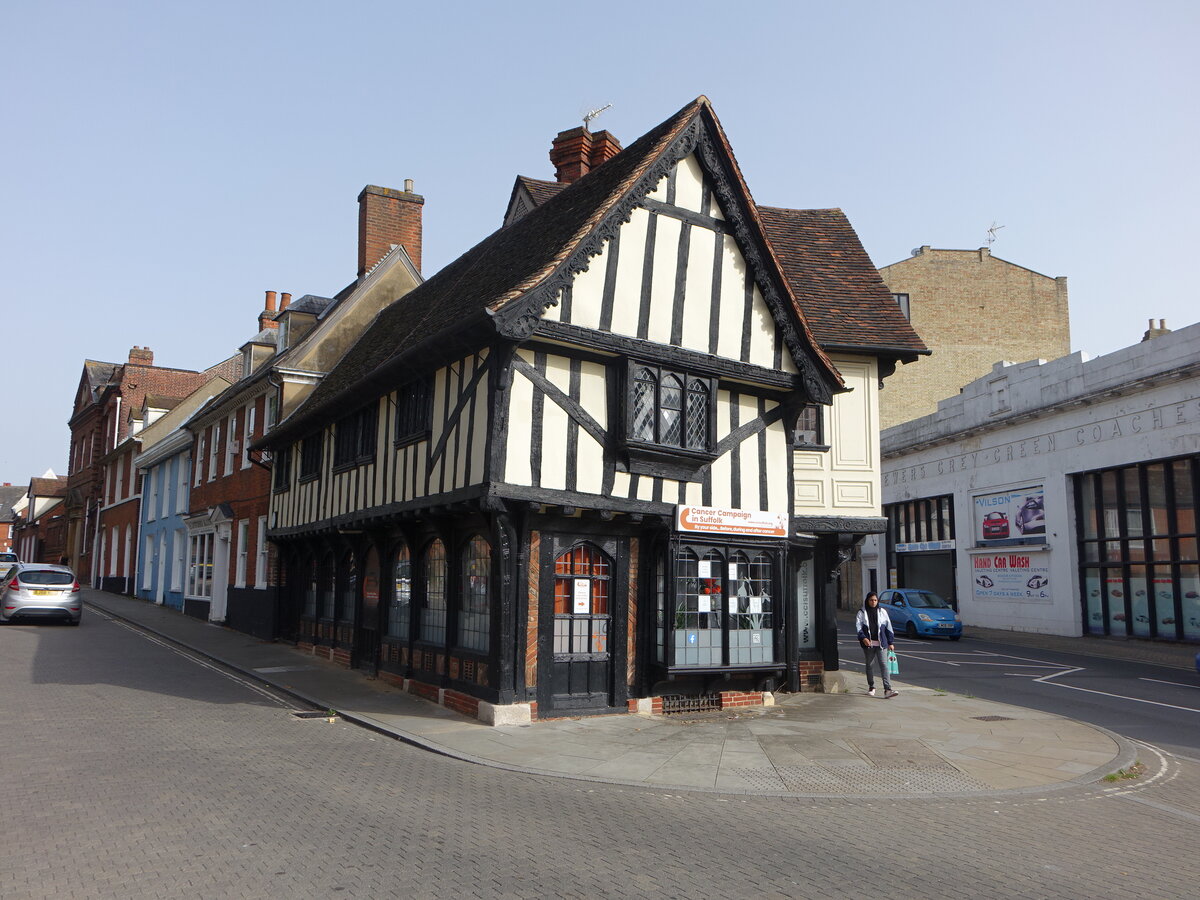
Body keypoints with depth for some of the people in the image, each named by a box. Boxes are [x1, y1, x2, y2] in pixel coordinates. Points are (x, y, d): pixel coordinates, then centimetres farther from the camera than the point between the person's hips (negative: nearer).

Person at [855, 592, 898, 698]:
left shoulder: (882, 612, 9)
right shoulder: (861, 613, 5)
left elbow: (888, 627, 11)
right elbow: (858, 626, -5)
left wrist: (891, 642, 7)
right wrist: (863, 638, -22)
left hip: (881, 644, 0)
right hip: (868, 644, 0)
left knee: (884, 665, -11)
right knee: (869, 665, 11)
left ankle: (887, 690, -18)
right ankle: (871, 687, 29)